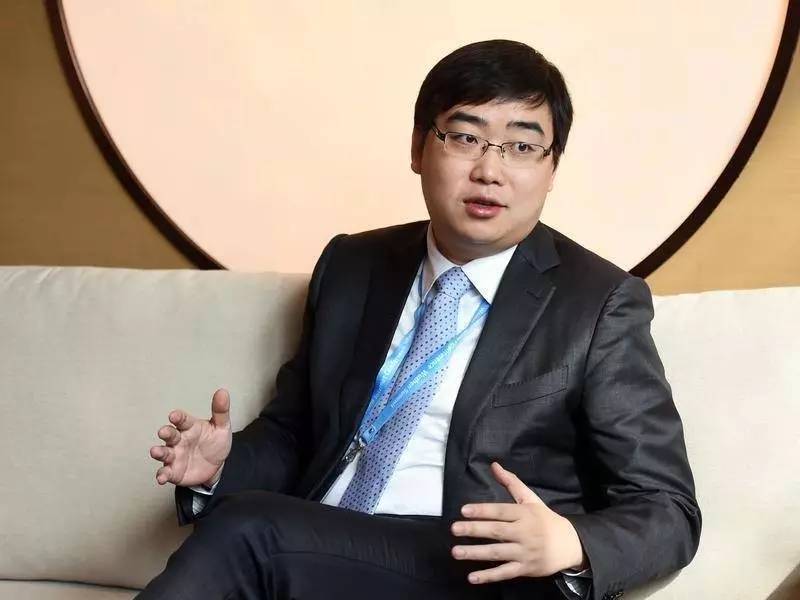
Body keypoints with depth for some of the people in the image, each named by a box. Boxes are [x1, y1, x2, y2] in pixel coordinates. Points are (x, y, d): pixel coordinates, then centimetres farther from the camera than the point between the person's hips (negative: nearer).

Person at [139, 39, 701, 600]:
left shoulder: (599, 305, -2)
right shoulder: (351, 267, 12)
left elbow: (669, 512, -3)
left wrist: (566, 544, -24)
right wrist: (224, 462, -2)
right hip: (310, 554, 5)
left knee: (244, 532, -28)